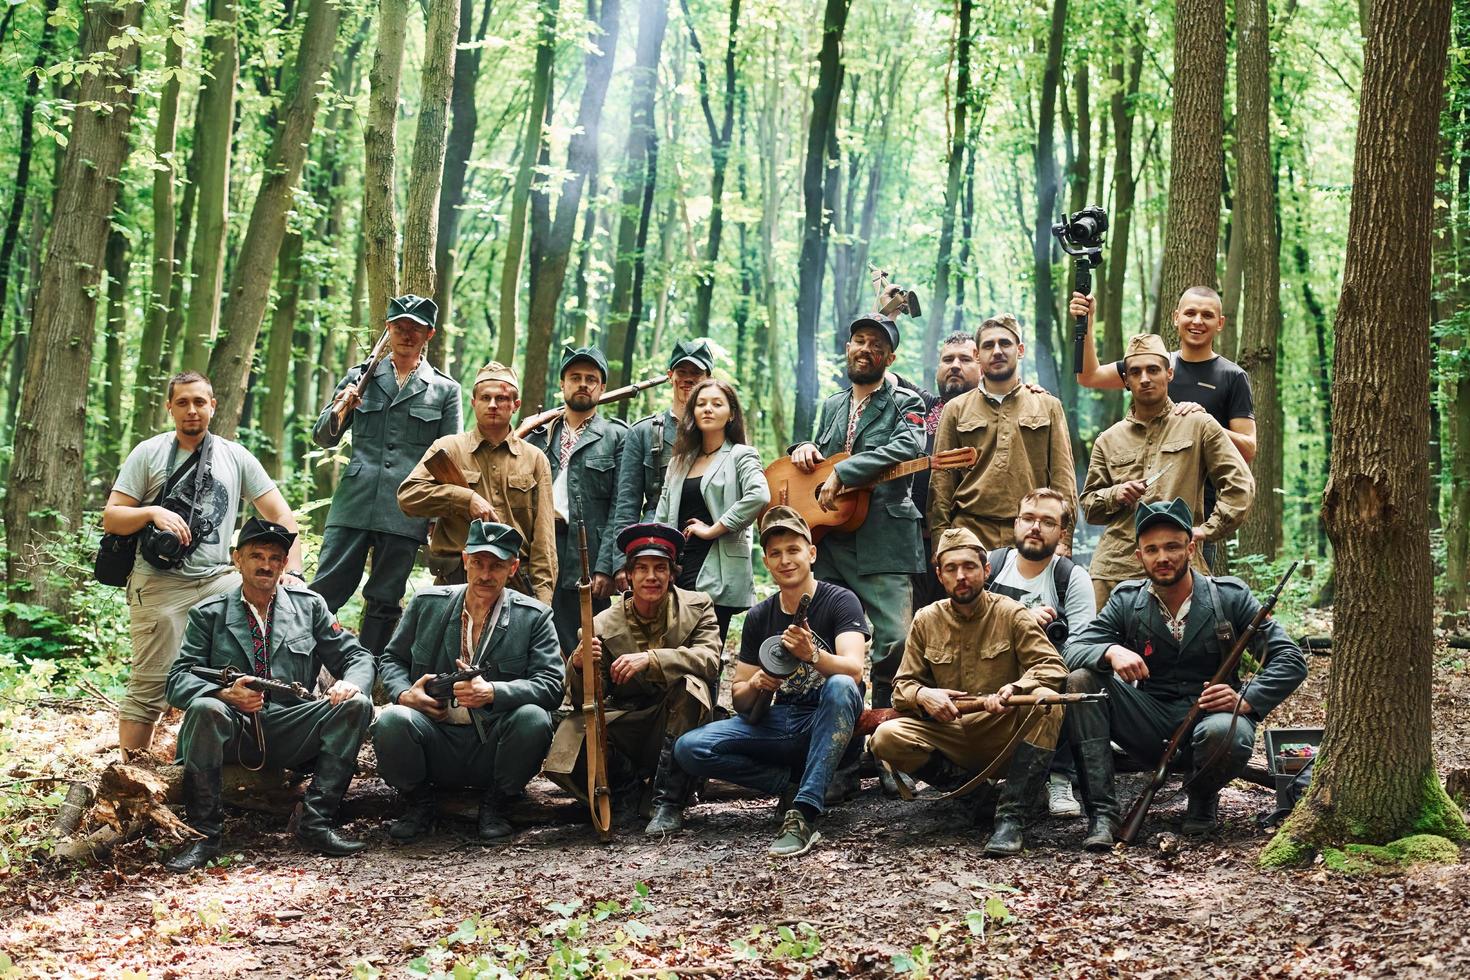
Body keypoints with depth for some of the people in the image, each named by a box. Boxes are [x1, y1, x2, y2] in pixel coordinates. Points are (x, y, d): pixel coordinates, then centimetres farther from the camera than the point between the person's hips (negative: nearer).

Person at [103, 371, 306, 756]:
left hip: (219, 579, 2)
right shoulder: (148, 453, 8)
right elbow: (111, 518, 4)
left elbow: (280, 515, 9)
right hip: (161, 585, -2)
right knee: (150, 687, -9)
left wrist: (292, 573, -5)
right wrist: (152, 513, -16)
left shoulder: (236, 457, 13)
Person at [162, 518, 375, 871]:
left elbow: (357, 656, 12)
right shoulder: (208, 614, 8)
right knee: (204, 707, -34)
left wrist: (351, 683, -14)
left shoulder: (309, 606, 13)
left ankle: (315, 824, -20)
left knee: (355, 705, -22)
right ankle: (204, 835, -24)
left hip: (289, 733, 2)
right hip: (231, 729, -2)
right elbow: (178, 680, -1)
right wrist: (226, 694, -22)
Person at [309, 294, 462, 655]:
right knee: (325, 591, -3)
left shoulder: (445, 389, 9)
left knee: (384, 603, 4)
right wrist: (338, 413, -10)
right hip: (354, 504, 1)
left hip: (405, 513, -1)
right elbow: (323, 439, 13)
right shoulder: (360, 377, 12)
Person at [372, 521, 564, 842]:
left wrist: (492, 692, -24)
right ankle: (418, 803, 0)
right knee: (393, 720, -31)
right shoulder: (427, 604, 9)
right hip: (434, 739, 1)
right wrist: (404, 693, -6)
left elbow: (551, 686, -7)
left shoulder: (534, 617, 3)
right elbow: (391, 659, 18)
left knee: (534, 718, -32)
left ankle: (494, 804, -3)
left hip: (492, 746, -1)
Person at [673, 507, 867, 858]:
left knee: (840, 686, -39)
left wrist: (813, 655, -43)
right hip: (779, 723, 4)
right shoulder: (758, 617, 7)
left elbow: (853, 669, -23)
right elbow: (739, 699, 7)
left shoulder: (840, 601, -6)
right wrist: (754, 687, -17)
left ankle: (803, 817, -39)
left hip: (829, 726, -4)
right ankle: (794, 784, -8)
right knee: (689, 748, -18)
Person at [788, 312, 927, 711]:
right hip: (829, 541, 6)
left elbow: (909, 446, -17)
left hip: (883, 543, -6)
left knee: (895, 640, -15)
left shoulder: (905, 404, 4)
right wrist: (804, 450, 10)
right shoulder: (832, 405, 22)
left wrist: (842, 473, -21)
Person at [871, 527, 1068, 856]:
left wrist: (1015, 688, -31)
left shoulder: (1011, 614, -1)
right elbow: (902, 686, 7)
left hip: (1002, 735, -2)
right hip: (948, 735, 2)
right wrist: (921, 695, -18)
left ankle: (1011, 814, -30)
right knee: (886, 737, -25)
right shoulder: (926, 621, 6)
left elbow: (1052, 668, -10)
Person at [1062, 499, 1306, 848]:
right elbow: (1075, 649, -5)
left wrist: (1246, 700, -21)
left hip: (1211, 713, -2)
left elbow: (1290, 661, -3)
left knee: (1225, 734, -38)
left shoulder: (1230, 597, -1)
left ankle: (1202, 799, -1)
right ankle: (1101, 812, -22)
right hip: (1150, 724, 2)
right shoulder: (1126, 601, 4)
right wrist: (1111, 651, -28)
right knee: (1081, 680, -21)